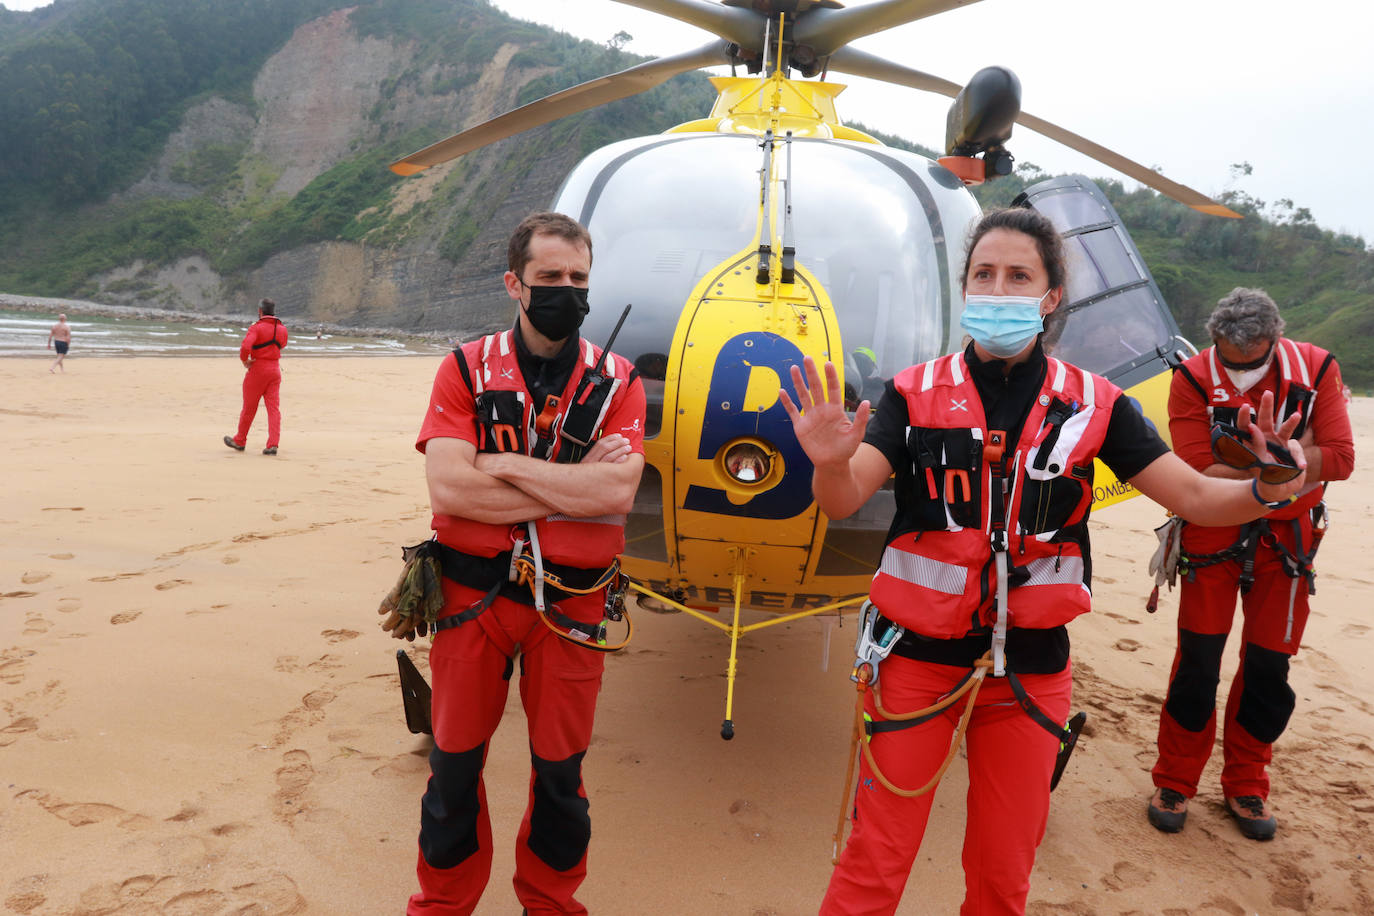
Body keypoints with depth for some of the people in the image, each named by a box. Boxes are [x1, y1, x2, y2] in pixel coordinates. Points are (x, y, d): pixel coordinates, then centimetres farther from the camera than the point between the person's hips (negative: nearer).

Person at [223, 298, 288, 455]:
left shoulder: (256, 328, -13)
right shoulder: (282, 329, 6)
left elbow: (245, 347, -27)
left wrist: (244, 361, -10)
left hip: (257, 370, -5)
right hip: (275, 370, 5)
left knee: (249, 407, 8)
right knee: (274, 408, 0)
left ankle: (240, 441, 23)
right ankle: (273, 444, -10)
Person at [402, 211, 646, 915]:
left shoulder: (616, 382, -1)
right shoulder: (467, 369, -3)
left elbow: (618, 493, -16)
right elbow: (447, 488, -17)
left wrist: (504, 464, -16)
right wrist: (574, 483, -16)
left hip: (571, 602, 0)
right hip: (473, 593, 0)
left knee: (560, 767, 14)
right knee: (455, 762, 14)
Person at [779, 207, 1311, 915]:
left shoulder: (1092, 405, 1)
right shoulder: (916, 392, -3)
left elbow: (1194, 497, 1)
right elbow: (843, 504, -13)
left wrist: (1266, 490, -19)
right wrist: (830, 463, -35)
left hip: (1030, 666, 2)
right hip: (920, 654, -1)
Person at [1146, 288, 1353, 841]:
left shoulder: (1315, 370, -8)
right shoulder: (1193, 379, -13)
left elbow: (1339, 459, -15)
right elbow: (1198, 474, -21)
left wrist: (1241, 464, -23)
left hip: (1286, 540, 2)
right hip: (1212, 536, -2)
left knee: (1269, 664, 8)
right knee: (1198, 659, 1)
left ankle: (1246, 786, 26)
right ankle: (1174, 783, 16)